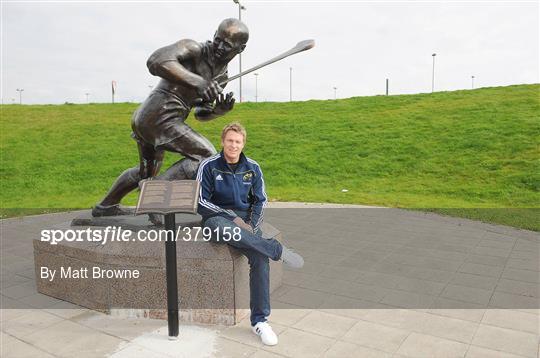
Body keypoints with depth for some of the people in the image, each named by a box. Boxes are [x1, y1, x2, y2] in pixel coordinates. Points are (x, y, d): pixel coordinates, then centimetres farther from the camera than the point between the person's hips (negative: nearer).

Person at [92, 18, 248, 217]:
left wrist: (221, 110, -4)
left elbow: (201, 114, 17)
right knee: (206, 156, -14)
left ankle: (105, 206, 46)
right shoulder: (193, 48, -8)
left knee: (147, 172, 29)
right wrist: (196, 81, -36)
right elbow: (156, 61, -26)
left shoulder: (221, 74, 16)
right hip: (160, 117, -10)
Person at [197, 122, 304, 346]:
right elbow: (201, 202, -7)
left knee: (260, 258, -26)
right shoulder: (209, 166, -3)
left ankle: (259, 320, -15)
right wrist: (232, 217, -16)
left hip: (246, 220, 2)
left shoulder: (252, 168, 7)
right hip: (217, 217, -2)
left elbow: (260, 201, 13)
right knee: (218, 225, -41)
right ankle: (277, 250, -31)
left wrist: (251, 223, -6)